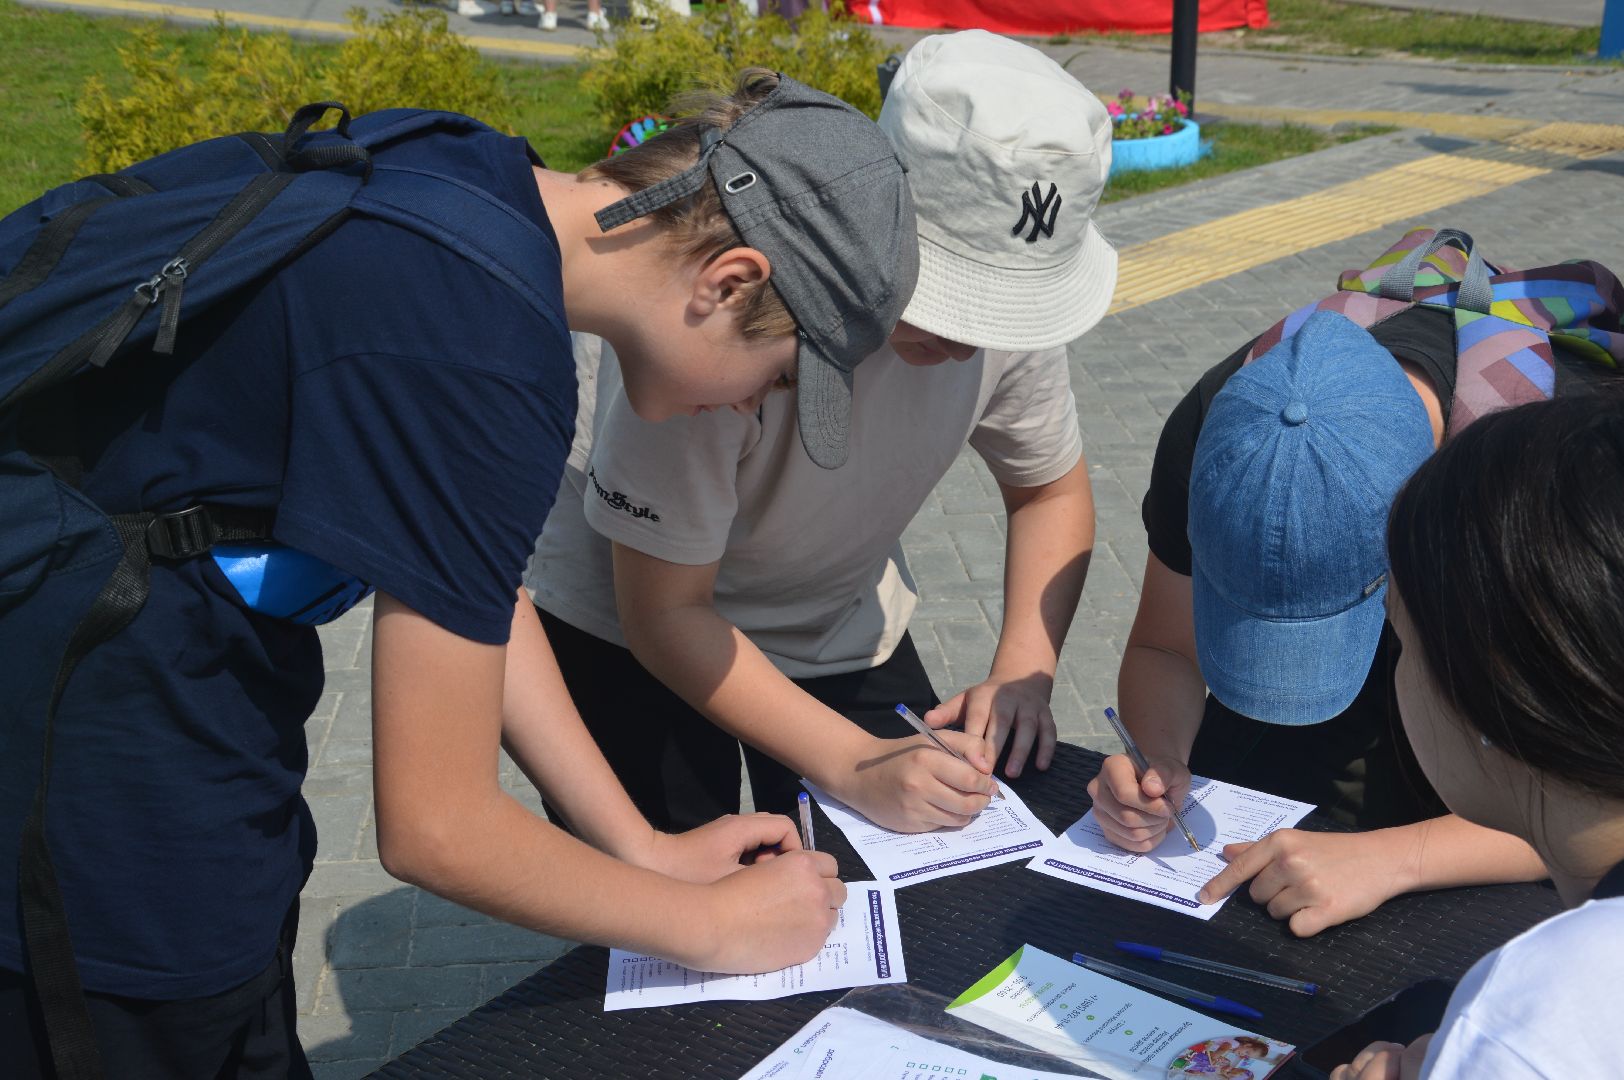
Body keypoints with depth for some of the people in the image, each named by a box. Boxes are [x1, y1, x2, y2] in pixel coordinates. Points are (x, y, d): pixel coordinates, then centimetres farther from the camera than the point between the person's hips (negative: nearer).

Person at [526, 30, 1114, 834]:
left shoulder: (1010, 297, -20)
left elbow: (1052, 489, -1)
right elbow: (664, 613, -27)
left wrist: (1022, 674, -17)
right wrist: (853, 766, -33)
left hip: (841, 619, 5)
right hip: (626, 620, -4)